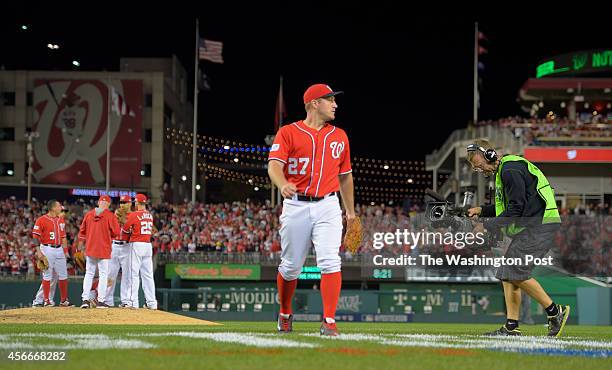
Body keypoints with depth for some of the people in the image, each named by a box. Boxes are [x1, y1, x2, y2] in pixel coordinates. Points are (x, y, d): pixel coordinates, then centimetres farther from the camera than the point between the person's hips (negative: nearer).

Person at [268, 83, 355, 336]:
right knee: (291, 266, 7)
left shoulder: (339, 136, 13)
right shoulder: (288, 133, 0)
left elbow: (345, 175, 22)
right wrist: (283, 184, -35)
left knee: (330, 262, -14)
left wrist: (350, 210, 24)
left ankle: (329, 322, -14)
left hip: (327, 206, 2)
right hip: (296, 206, -2)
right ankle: (285, 315, 30)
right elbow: (274, 165, -14)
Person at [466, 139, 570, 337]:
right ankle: (511, 327, 5)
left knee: (515, 273, -15)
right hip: (529, 227, 11)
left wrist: (486, 226, -14)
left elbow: (515, 210, -20)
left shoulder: (510, 171, -15)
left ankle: (555, 312, -5)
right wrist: (481, 210, 13)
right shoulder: (504, 171, 19)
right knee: (507, 274, 5)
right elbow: (506, 207, 26)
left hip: (539, 226, -11)